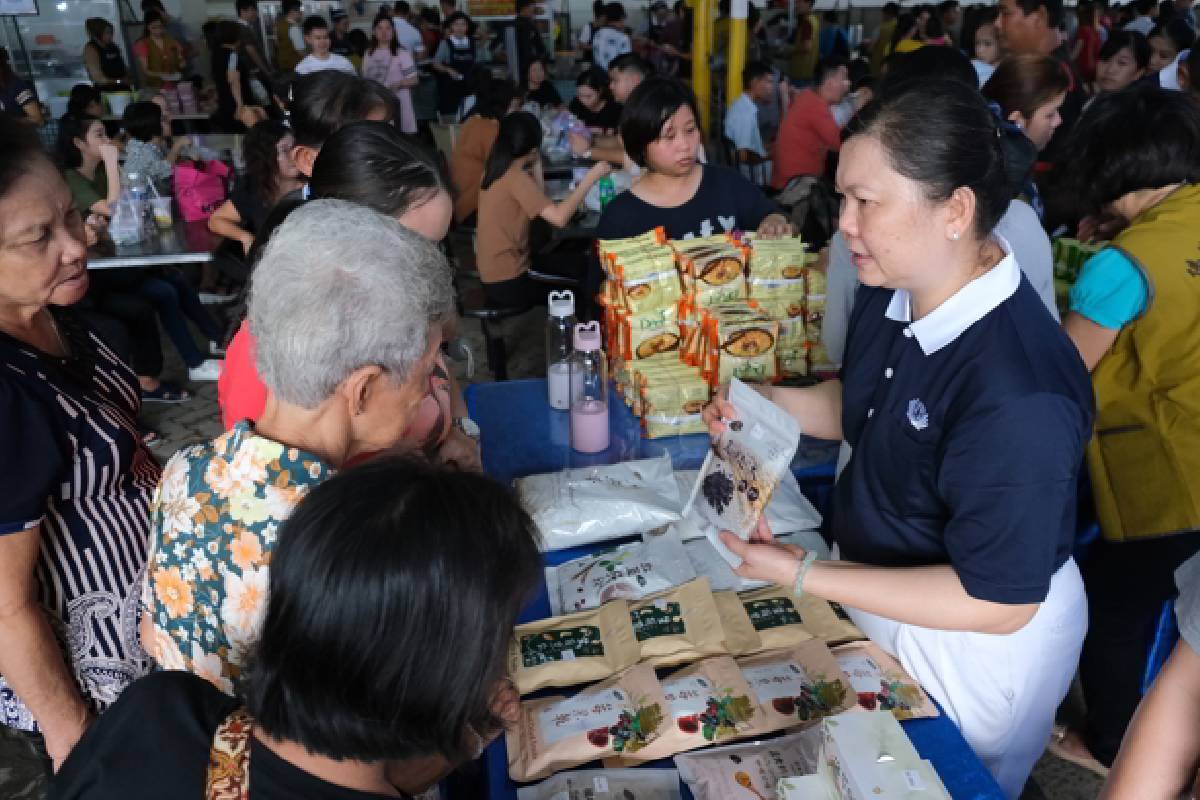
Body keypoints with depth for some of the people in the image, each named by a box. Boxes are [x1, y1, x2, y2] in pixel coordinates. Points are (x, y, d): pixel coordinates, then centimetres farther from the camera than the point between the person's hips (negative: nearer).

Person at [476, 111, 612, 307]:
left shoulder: (498, 167, 6)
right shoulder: (515, 176, -21)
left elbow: (540, 203, 10)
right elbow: (559, 217, -28)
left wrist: (536, 165, 5)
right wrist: (592, 176, -21)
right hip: (508, 282, -9)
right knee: (585, 277, 4)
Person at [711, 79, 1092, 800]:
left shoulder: (1019, 397, -36)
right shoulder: (894, 293, -11)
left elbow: (994, 602, -29)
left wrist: (804, 577, -28)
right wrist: (764, 404, -9)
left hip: (975, 649, -7)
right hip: (878, 595, 8)